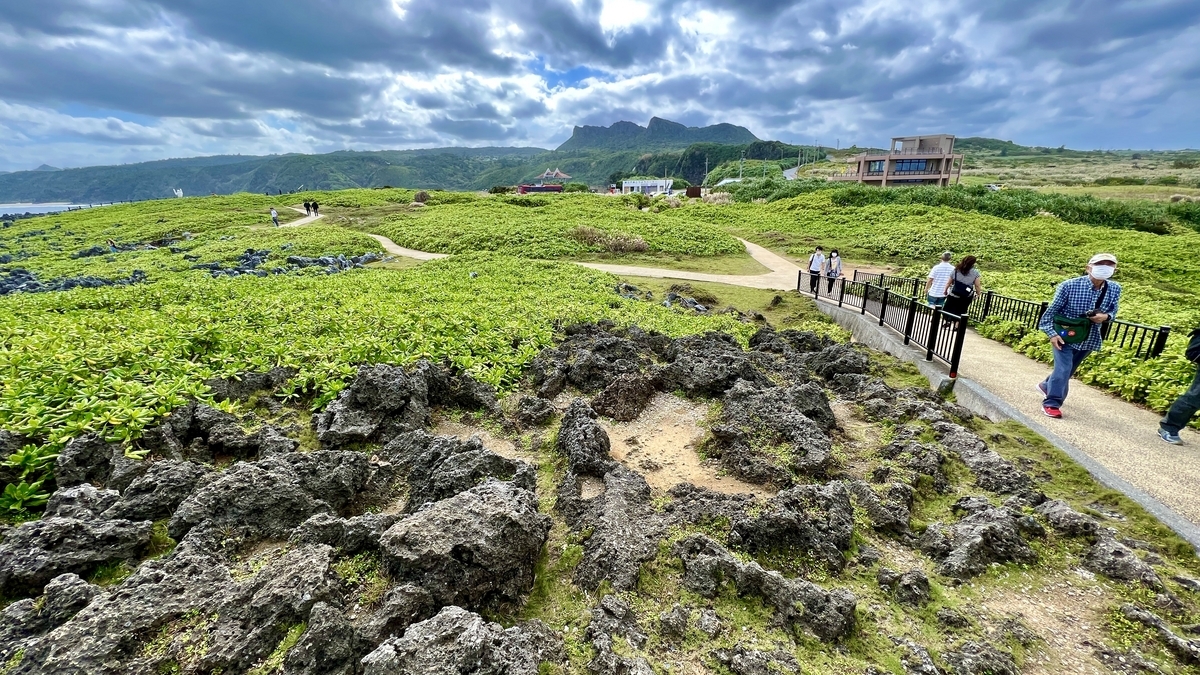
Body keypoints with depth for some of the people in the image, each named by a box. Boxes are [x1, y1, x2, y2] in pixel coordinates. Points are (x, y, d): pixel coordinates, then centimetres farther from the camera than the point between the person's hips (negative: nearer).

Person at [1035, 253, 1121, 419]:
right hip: (1064, 335, -5)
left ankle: (1046, 386, 45)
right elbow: (1052, 310, -12)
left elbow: (1113, 312, 7)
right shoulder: (1069, 286, -18)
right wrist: (1052, 333, -18)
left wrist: (1105, 317, -18)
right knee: (1064, 368, -13)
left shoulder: (1115, 289, -6)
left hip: (1089, 339, 5)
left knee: (1068, 369, 20)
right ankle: (1051, 403, -4)